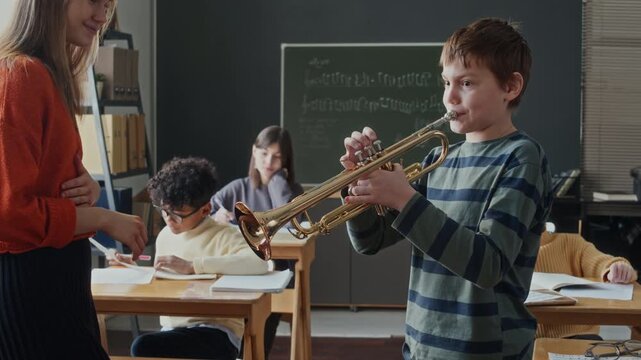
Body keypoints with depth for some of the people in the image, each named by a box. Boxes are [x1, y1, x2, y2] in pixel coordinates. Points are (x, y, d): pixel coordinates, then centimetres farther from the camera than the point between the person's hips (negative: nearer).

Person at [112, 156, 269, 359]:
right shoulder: (165, 236, 11)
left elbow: (260, 262, -32)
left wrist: (191, 266, -29)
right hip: (172, 331, 7)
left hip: (216, 335, -7)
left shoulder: (222, 237, -11)